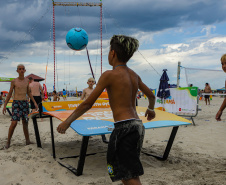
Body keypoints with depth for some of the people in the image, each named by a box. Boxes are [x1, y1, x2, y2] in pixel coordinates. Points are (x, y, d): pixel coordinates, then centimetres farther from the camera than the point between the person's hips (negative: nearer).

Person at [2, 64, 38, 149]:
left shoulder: (27, 80, 8)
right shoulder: (14, 81, -1)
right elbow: (9, 94, 3)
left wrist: (35, 102, 12)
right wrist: (5, 105, 0)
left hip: (25, 103, 4)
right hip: (16, 103, -3)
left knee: (25, 122, 7)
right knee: (14, 122, -11)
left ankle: (27, 141, 16)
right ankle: (8, 142, 1)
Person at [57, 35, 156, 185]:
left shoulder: (109, 75, -8)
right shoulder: (134, 75, 13)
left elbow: (88, 104, -7)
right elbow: (151, 95, 27)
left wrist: (67, 121, 3)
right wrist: (151, 109, 48)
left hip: (124, 127, -8)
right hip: (138, 125, 8)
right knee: (120, 168, 22)